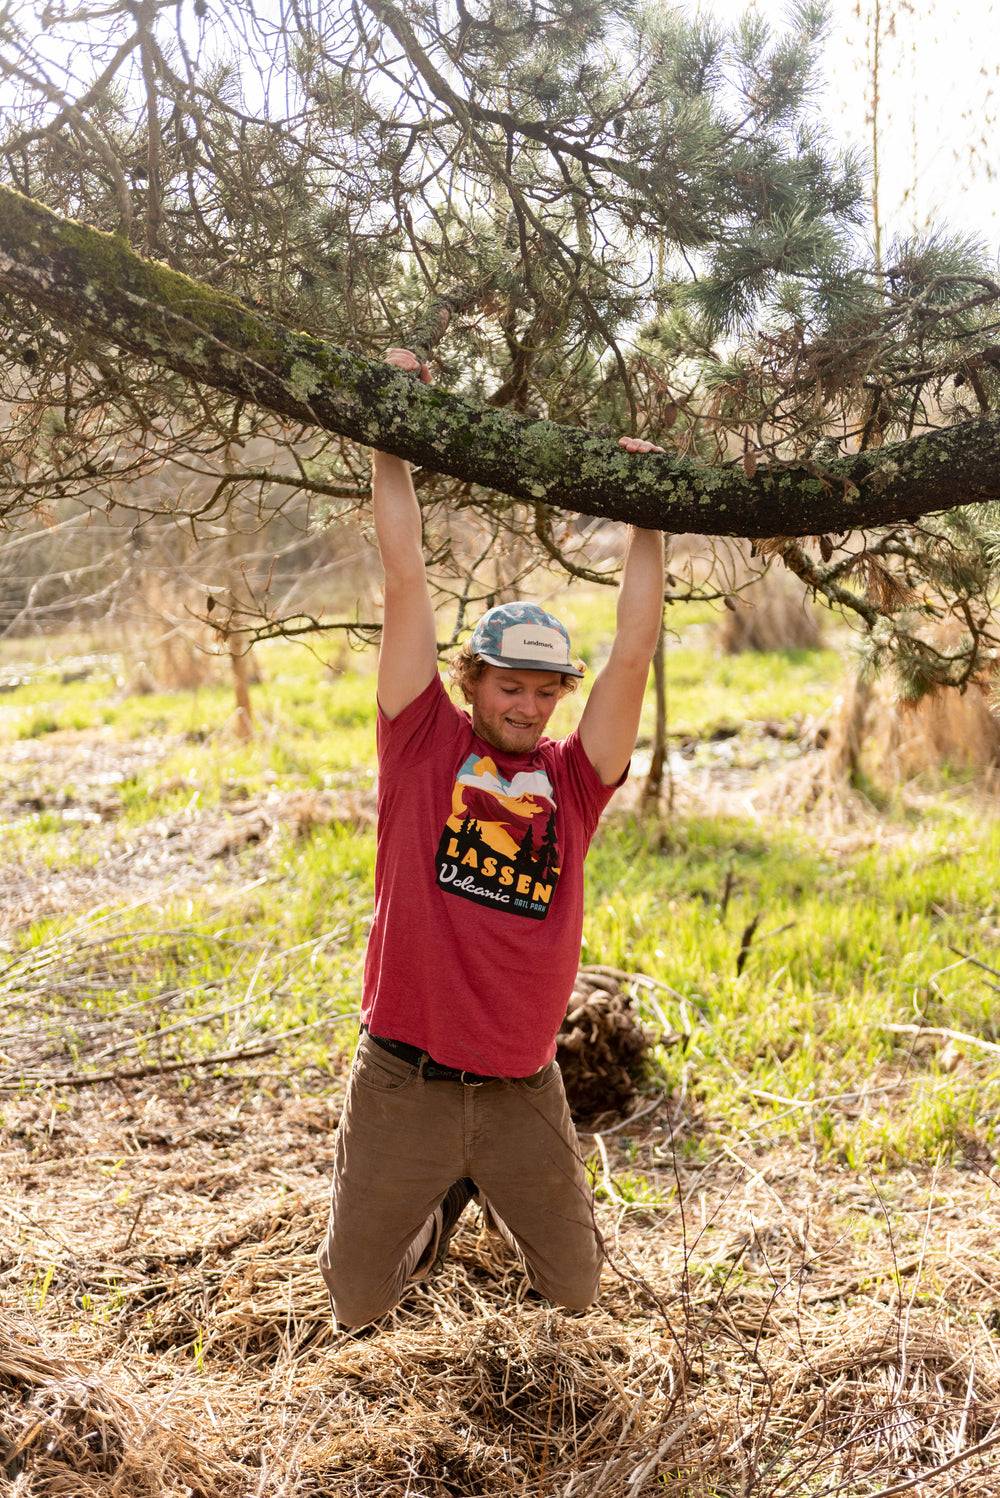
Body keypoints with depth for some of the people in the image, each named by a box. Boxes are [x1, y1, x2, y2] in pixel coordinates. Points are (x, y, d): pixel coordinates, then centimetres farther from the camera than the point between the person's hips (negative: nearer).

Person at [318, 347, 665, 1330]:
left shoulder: (572, 777, 1)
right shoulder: (425, 744, -5)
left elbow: (635, 649, -4)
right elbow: (406, 579, -6)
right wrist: (391, 437, -5)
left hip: (522, 1091, 2)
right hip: (404, 1084, -2)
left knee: (574, 1288, 17)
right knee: (356, 1303, 12)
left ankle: (500, 1194, 46)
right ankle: (439, 1204, 41)